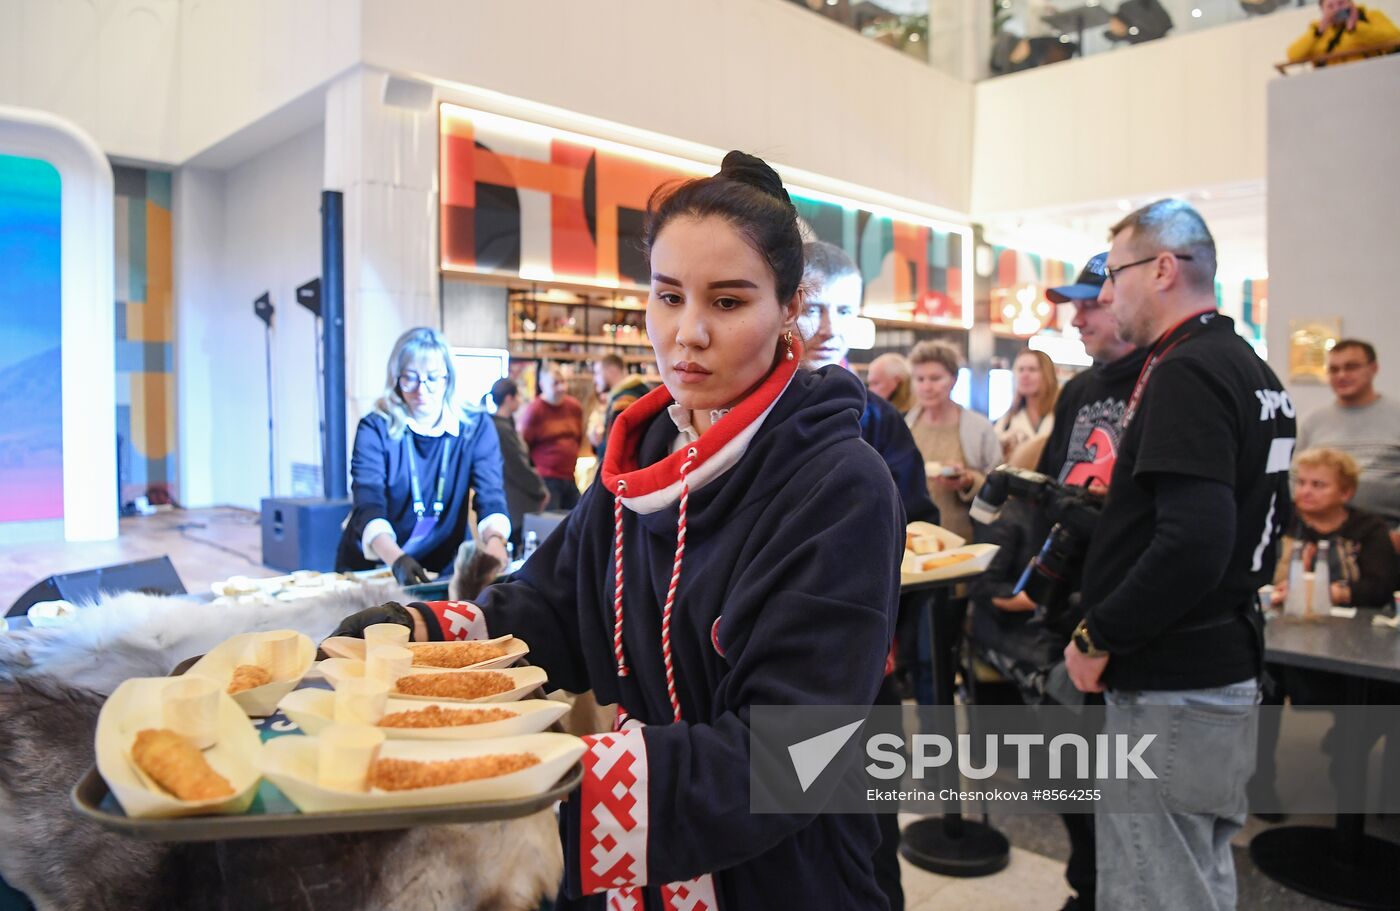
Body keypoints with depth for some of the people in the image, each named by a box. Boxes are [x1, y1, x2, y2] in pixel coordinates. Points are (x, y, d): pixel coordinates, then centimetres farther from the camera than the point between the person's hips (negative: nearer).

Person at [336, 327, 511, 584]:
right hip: (371, 567, -1)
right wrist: (396, 559, -37)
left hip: (446, 569, 1)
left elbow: (491, 497, -12)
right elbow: (369, 505, -18)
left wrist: (495, 544, -33)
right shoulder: (375, 429, -6)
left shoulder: (476, 427, -1)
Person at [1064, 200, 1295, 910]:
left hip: (1170, 688, -10)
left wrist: (1096, 637, -17)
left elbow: (1193, 544, -28)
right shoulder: (1254, 370, 13)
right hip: (1231, 669, 10)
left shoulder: (1185, 373, -18)